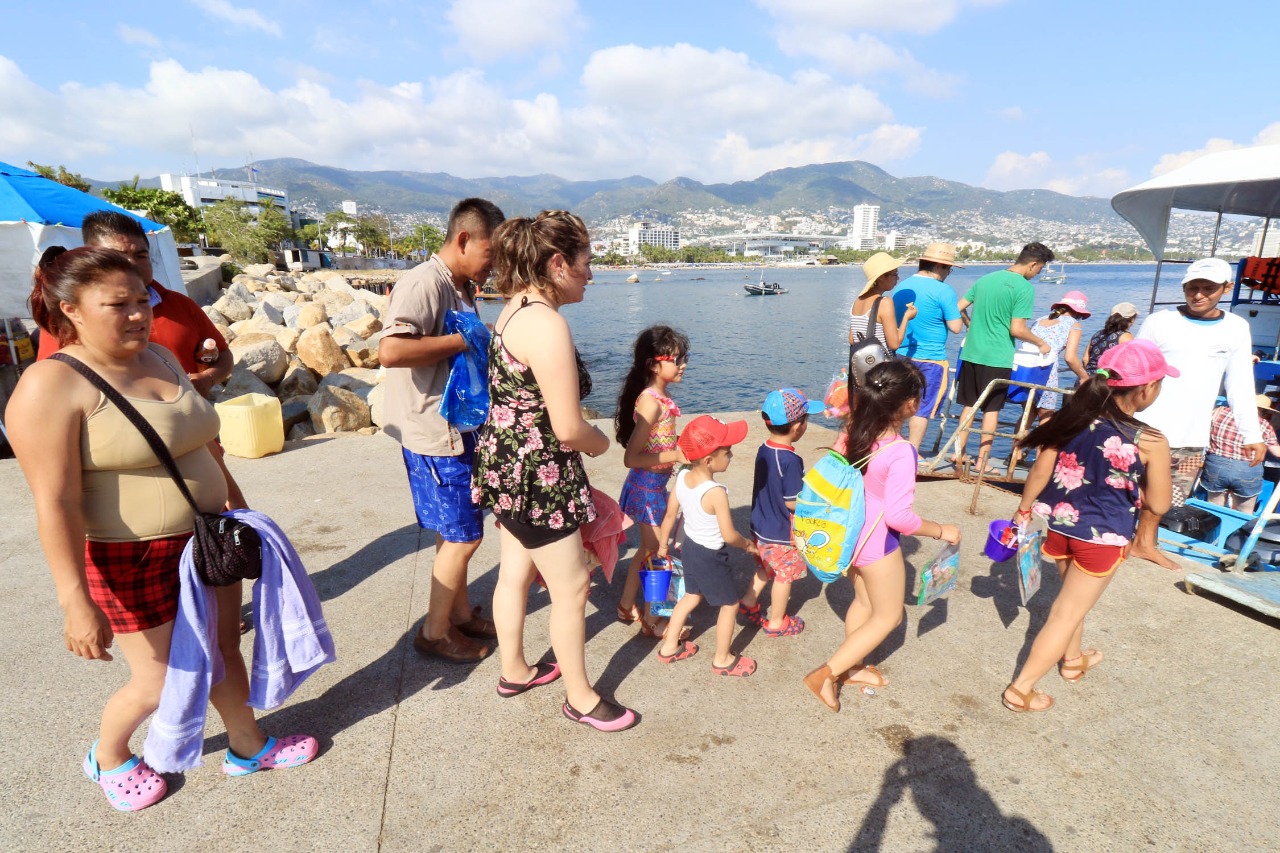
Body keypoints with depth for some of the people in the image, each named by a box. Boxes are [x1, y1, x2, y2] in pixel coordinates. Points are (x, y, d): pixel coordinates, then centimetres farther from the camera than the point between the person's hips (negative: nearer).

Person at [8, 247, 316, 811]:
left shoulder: (159, 358, 5)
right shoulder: (52, 385, -18)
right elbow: (55, 501, -22)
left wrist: (234, 504, 19)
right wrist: (76, 602, -24)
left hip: (206, 538, 6)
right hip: (131, 560, -6)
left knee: (225, 648, 17)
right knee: (159, 683, 10)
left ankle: (248, 746, 39)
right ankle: (108, 757, 42)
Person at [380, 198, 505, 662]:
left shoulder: (462, 288, 13)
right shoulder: (423, 283, -18)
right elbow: (391, 351, -32)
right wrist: (462, 340, -26)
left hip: (460, 427, 9)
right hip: (435, 434, -9)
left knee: (456, 533, 18)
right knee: (462, 536, 0)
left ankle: (460, 613, 34)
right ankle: (434, 632, 19)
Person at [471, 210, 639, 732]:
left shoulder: (514, 310, 7)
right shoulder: (547, 325, -25)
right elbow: (568, 428, -26)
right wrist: (601, 443, -5)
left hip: (505, 461, 10)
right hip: (536, 473, -10)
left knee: (516, 571, 23)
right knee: (572, 585, 6)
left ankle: (514, 670, 43)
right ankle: (580, 697, 26)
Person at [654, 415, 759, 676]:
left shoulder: (682, 477, -11)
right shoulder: (716, 492, -32)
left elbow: (670, 515, 0)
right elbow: (729, 535, -24)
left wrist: (662, 545, 14)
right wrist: (747, 544, -3)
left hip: (690, 547, 7)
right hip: (711, 556, -7)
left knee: (692, 597, 28)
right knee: (730, 605, 16)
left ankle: (669, 647, 40)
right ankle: (722, 659, 32)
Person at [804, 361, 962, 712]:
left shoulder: (852, 433, -8)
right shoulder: (901, 452, -29)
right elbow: (898, 516, -29)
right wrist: (942, 531, -14)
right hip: (876, 543, -7)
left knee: (864, 602, 27)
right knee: (888, 616, 14)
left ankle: (852, 667, 44)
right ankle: (826, 674, 13)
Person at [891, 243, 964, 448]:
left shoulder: (900, 287, 7)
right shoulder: (943, 291, -13)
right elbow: (955, 327, -12)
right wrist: (958, 313, 6)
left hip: (900, 356, 6)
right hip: (930, 360, -6)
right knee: (923, 409, 4)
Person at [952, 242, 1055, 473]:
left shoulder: (986, 278, 10)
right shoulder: (1025, 288, -10)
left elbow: (959, 308, 13)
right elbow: (1017, 329, -15)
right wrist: (1041, 344, 1)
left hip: (971, 353, 6)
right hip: (997, 359, -5)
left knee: (969, 405, 15)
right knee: (992, 409, 5)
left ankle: (960, 452, 18)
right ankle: (982, 461, 10)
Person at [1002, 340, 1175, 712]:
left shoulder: (1073, 419, -11)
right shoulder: (1151, 441, -19)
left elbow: (1040, 472, -5)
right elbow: (1158, 504, -9)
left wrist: (1024, 509, 10)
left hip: (1059, 523, 5)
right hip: (1102, 538, -4)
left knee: (1071, 597, 29)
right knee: (1067, 614, 8)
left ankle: (1072, 660, 52)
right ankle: (1021, 689, 12)